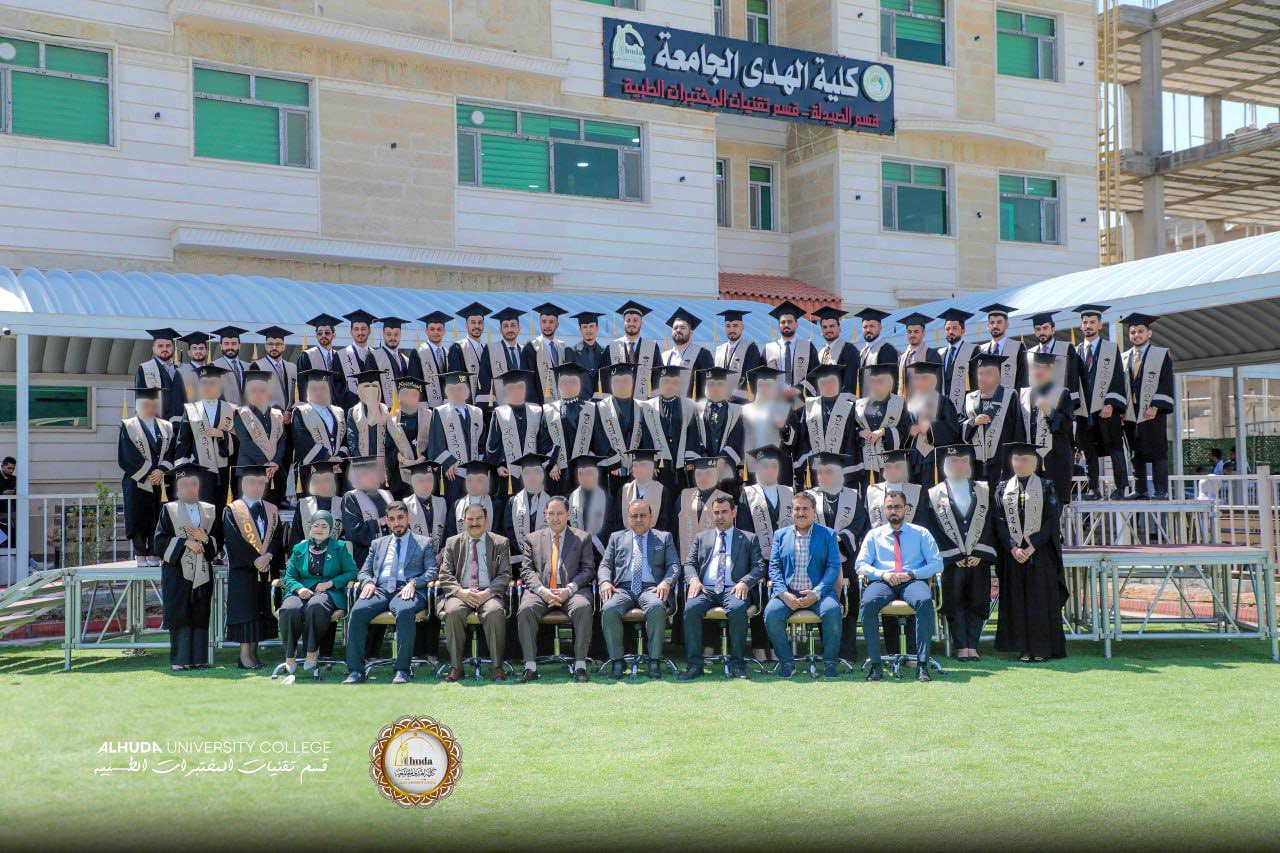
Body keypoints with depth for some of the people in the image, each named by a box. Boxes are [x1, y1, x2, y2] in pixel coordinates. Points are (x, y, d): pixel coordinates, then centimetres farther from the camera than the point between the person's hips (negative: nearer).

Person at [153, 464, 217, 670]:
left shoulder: (209, 511, 13)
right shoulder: (169, 511, 4)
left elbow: (218, 543, 11)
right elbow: (159, 543, -2)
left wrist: (204, 539, -9)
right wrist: (184, 542, -13)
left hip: (202, 573, 3)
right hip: (177, 573, -3)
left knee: (200, 617, 3)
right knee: (180, 616, -5)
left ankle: (198, 658, 8)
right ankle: (180, 660, -1)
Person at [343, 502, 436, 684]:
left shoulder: (424, 543, 18)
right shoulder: (378, 544, 28)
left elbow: (431, 572, 7)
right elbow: (363, 571, 23)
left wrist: (413, 583, -12)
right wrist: (368, 582, -1)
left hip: (406, 590, -3)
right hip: (380, 589, 3)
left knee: (405, 611, -39)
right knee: (357, 611, -29)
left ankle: (403, 669, -34)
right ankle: (355, 670, -26)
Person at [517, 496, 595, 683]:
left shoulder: (582, 538, 15)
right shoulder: (533, 539, 18)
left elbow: (588, 569, 6)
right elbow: (527, 570, 8)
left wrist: (569, 590, -11)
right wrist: (542, 590, -11)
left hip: (572, 590, -1)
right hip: (541, 591, 1)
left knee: (583, 608, -34)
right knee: (525, 610, -30)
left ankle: (580, 666, -30)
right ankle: (530, 667, -26)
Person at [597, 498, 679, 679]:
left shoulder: (664, 538, 20)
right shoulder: (617, 537, 24)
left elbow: (674, 565, 10)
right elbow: (605, 565, 17)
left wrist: (666, 582, -12)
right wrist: (605, 582, -6)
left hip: (651, 588, -1)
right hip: (622, 588, 1)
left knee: (656, 608, -37)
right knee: (609, 610, -33)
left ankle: (654, 661, -28)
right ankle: (616, 661, -21)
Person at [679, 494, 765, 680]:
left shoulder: (749, 539, 18)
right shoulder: (702, 538, 25)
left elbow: (759, 567, 8)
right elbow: (689, 563, 16)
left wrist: (745, 582, -12)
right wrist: (694, 579, -7)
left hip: (734, 589, -2)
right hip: (706, 588, 2)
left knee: (737, 609, -37)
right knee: (691, 608, -31)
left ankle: (737, 663, -25)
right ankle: (694, 664, -25)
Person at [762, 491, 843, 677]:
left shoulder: (828, 534, 10)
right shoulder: (781, 535, 15)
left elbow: (833, 567, 1)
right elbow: (774, 567, 8)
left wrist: (817, 593, -15)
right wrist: (784, 594, -11)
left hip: (818, 592, -1)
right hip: (788, 592, 1)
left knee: (832, 611, -33)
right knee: (771, 613, -29)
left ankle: (830, 662, -11)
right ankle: (787, 662, -10)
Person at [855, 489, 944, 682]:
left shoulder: (921, 533, 17)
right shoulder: (874, 534, 20)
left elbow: (937, 563, 8)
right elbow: (861, 565, 12)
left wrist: (911, 574, -8)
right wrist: (882, 574, -8)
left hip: (913, 581, -1)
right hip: (882, 582, 1)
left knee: (925, 601, -37)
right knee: (868, 604, -35)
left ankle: (922, 664, -34)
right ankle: (875, 664, -29)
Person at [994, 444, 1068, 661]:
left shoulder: (1046, 487, 2)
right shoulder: (1003, 489, 8)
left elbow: (1052, 521, -5)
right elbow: (999, 522, 2)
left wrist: (1032, 547, -14)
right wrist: (1013, 548, -11)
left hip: (1040, 552, -2)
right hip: (1013, 554, 2)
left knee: (1042, 599, -1)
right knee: (1017, 600, 3)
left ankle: (1042, 647, 5)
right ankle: (1024, 648, 9)